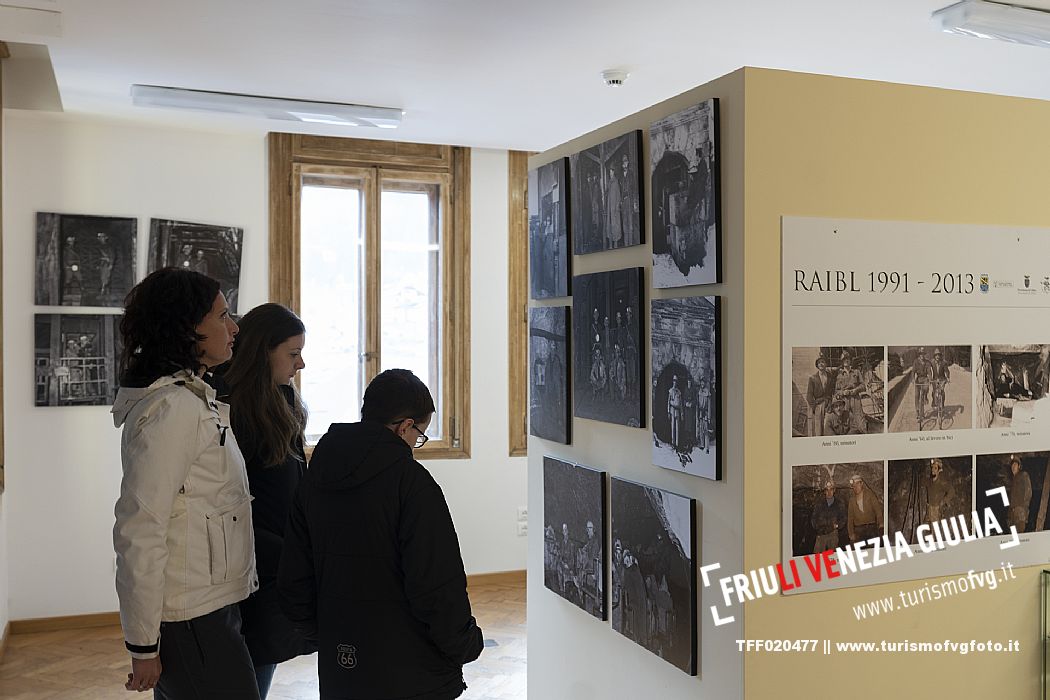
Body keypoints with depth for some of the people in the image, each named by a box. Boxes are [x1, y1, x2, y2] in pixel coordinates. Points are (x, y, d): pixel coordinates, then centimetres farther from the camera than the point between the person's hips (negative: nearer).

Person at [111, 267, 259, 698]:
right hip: (192, 622, -9)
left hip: (209, 609, 9)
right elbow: (139, 532, -21)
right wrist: (142, 646, -17)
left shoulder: (194, 399, 12)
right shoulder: (171, 408, -19)